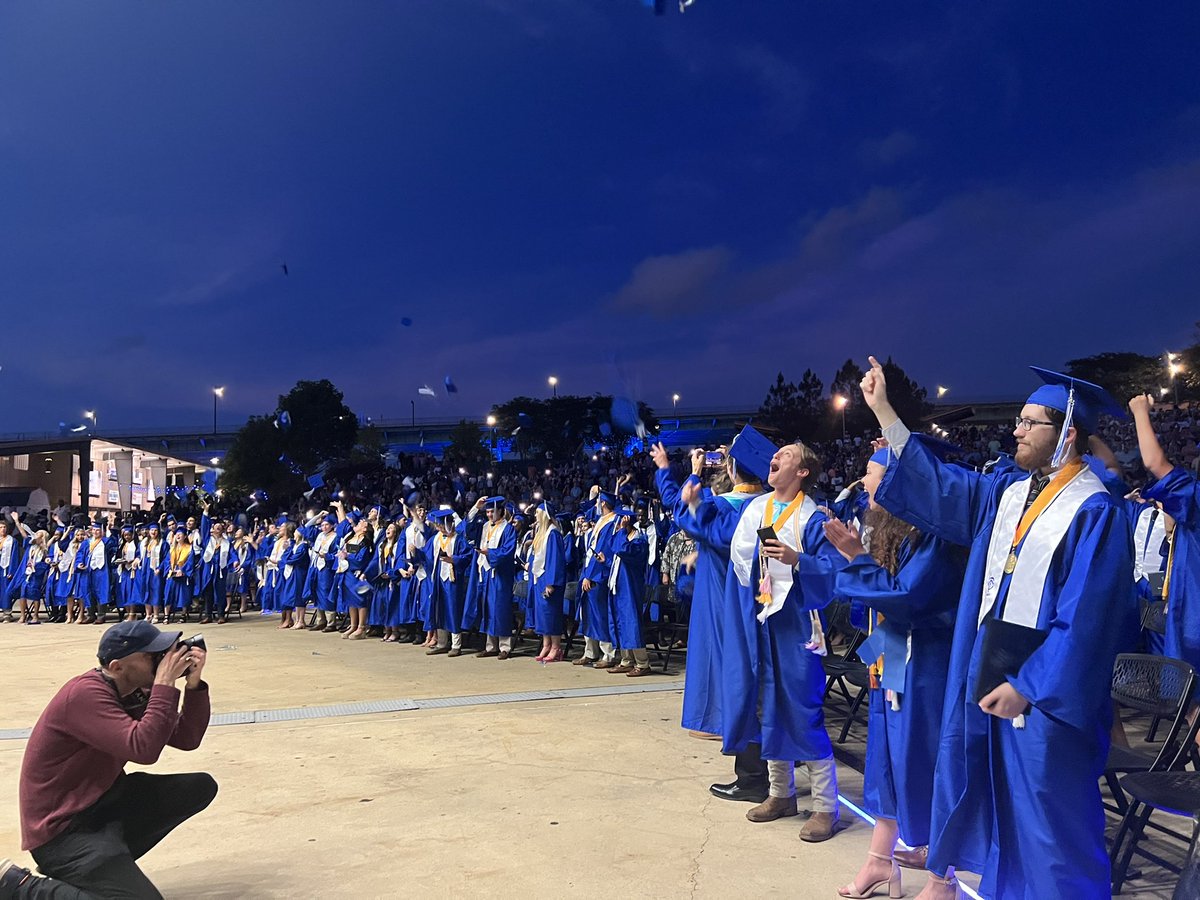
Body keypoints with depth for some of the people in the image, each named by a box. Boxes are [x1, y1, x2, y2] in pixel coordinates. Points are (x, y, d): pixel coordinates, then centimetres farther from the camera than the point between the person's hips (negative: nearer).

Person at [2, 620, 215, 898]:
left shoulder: (134, 692, 4)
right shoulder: (86, 693, -23)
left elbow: (186, 739, 4)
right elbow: (144, 749, -33)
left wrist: (193, 684, -8)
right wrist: (165, 683, -27)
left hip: (104, 801, 9)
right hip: (62, 829, -9)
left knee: (201, 787, 1)